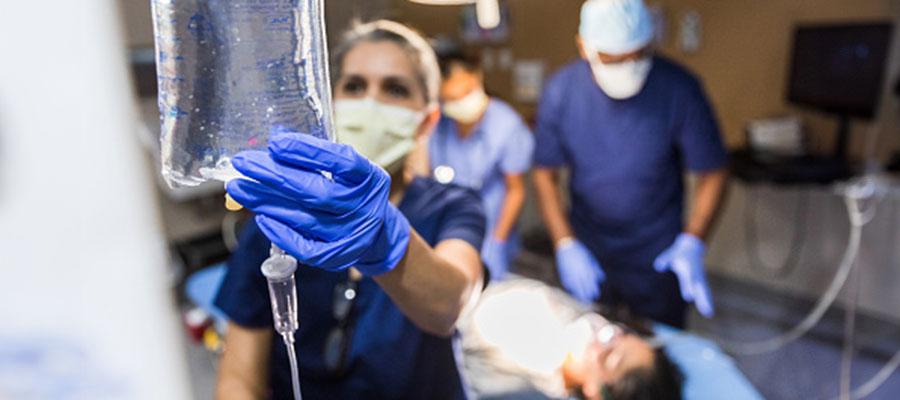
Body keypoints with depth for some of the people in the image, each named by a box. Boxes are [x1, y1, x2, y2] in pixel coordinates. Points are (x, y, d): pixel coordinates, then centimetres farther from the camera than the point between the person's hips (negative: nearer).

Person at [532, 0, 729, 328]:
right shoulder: (560, 92, -12)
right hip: (586, 257, 2)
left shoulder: (680, 89, -16)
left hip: (659, 260, -1)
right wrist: (566, 245, -15)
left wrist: (693, 242, -21)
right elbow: (545, 174, -6)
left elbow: (712, 174, -8)